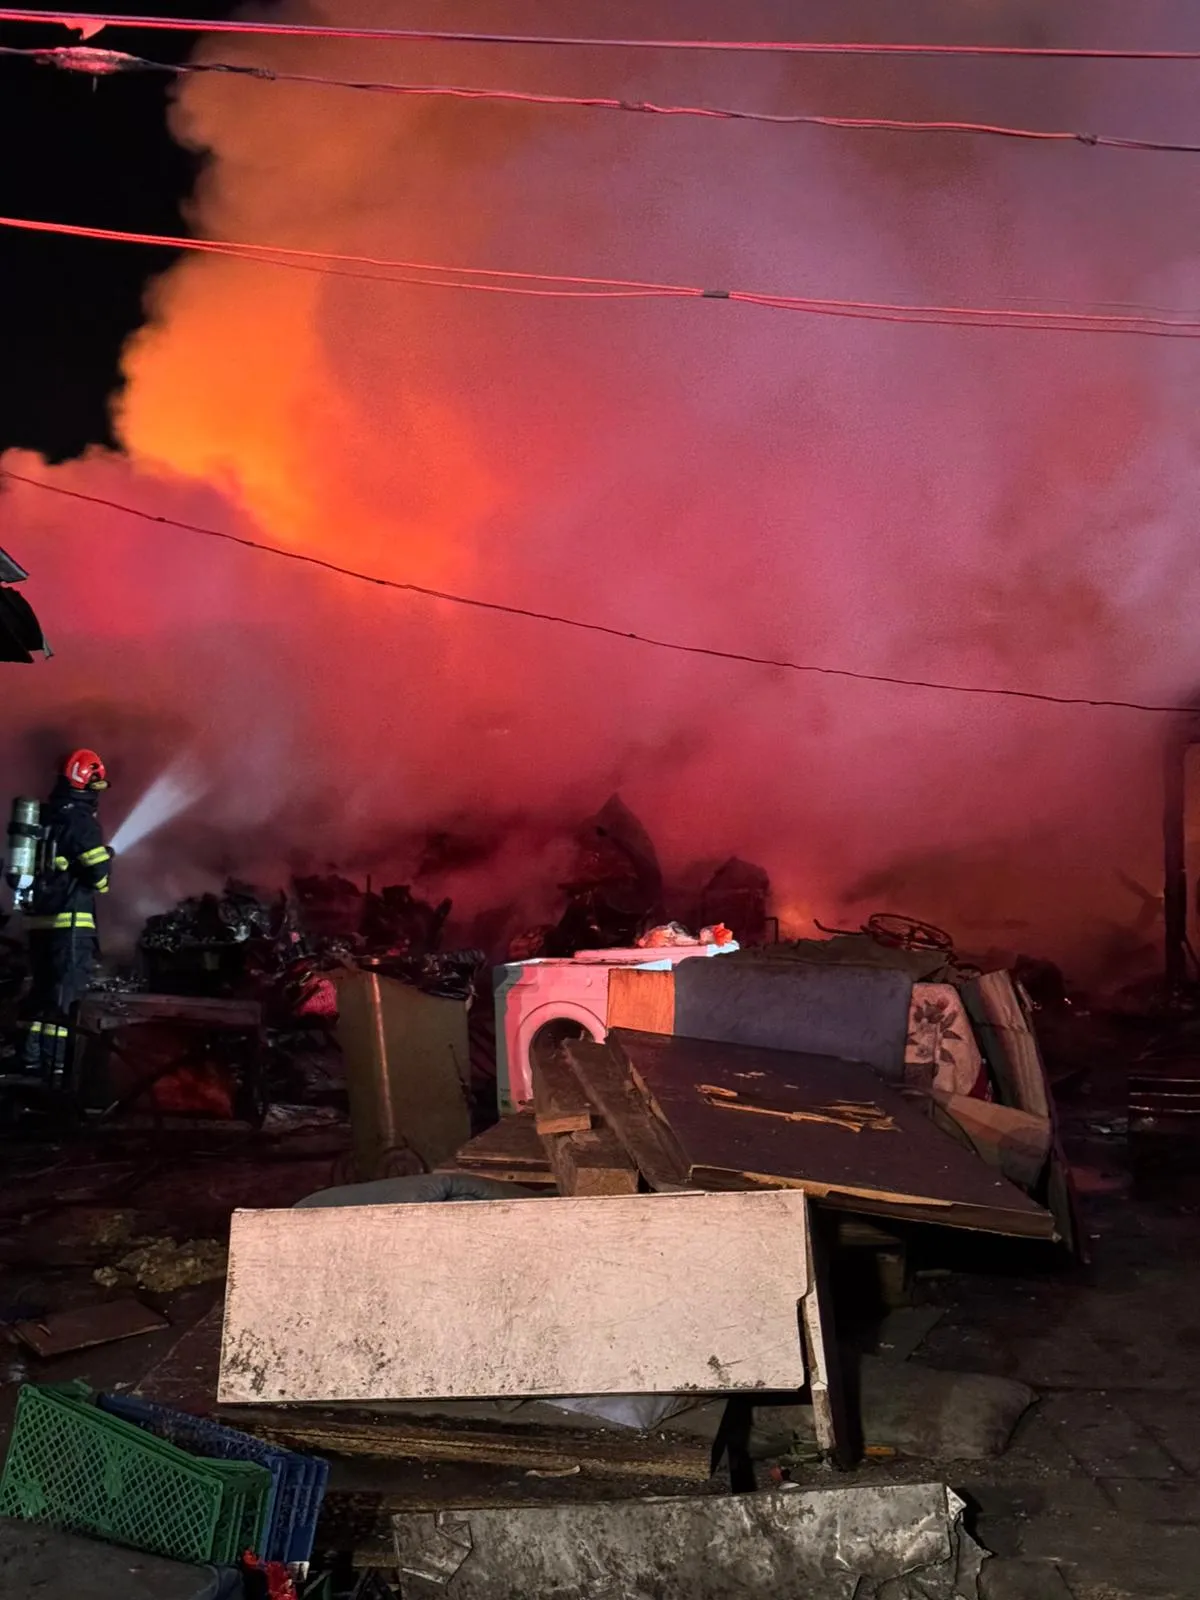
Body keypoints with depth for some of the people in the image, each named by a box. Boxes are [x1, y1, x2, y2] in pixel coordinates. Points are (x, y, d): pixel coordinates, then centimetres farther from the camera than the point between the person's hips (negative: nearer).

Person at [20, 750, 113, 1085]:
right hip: (70, 920, -8)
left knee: (43, 989, 17)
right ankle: (54, 1065, -8)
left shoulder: (44, 817, 13)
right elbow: (99, 874, -15)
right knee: (65, 994, -6)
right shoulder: (81, 819, -12)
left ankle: (32, 1060, 20)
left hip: (39, 917, 8)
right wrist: (105, 857, 5)